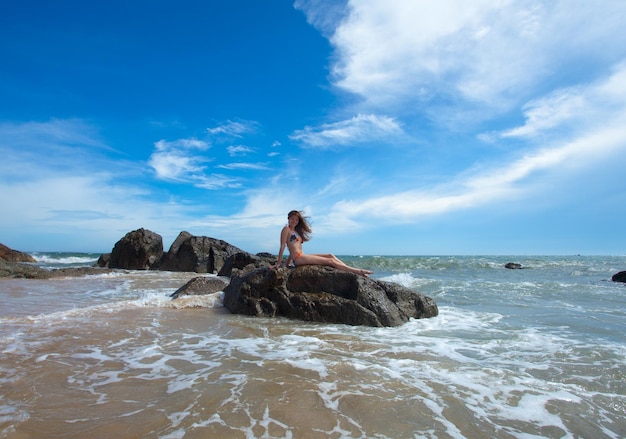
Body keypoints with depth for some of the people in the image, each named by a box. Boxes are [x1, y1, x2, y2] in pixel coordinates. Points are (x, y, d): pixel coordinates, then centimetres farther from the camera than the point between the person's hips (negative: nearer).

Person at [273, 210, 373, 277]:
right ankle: (358, 271, -10)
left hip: (302, 256, 8)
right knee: (330, 261, -11)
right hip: (298, 258, -8)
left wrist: (288, 263, 14)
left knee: (330, 255, 0)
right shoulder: (286, 229, 0)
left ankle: (356, 270, -3)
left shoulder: (296, 231, 24)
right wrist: (279, 263, -9)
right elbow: (282, 246, -6)